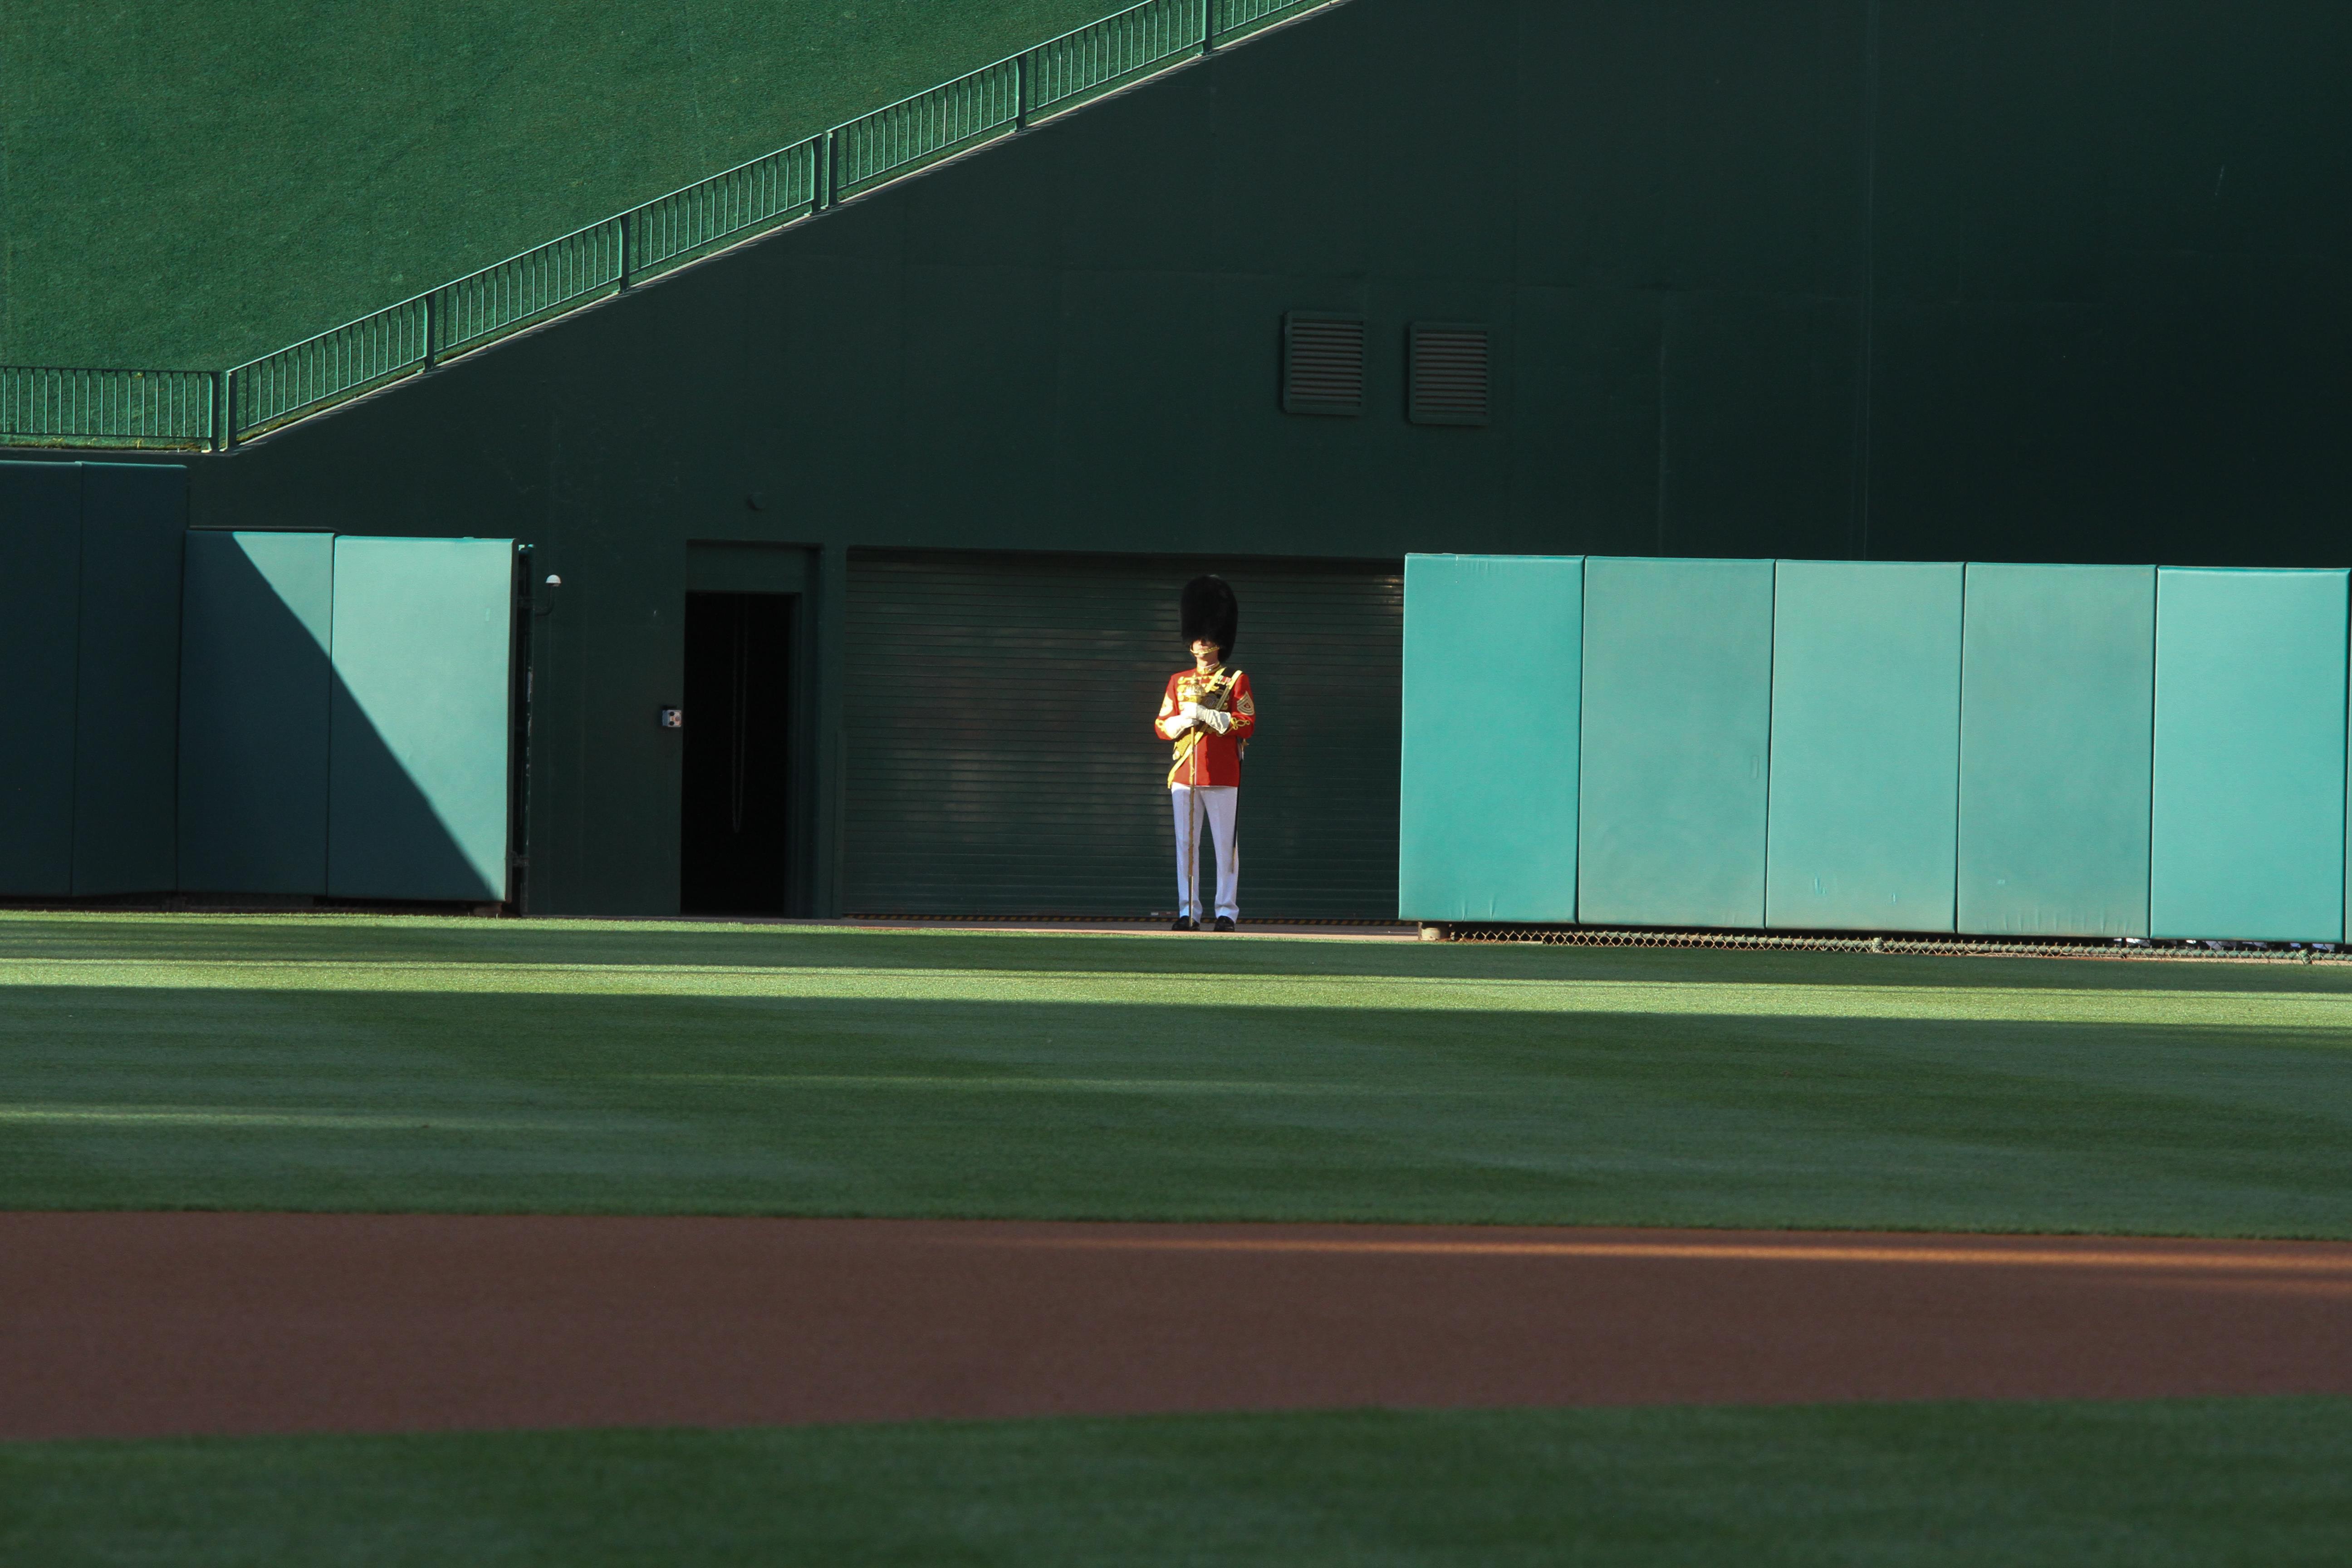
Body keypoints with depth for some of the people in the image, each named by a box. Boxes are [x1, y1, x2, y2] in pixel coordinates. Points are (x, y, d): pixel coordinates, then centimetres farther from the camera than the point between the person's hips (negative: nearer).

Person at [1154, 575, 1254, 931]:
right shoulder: (1179, 682, 13)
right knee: (1186, 844, 1)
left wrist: (1206, 715, -13)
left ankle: (1227, 911, 2)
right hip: (1184, 775, 3)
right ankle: (1188, 912, 4)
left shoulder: (1236, 681, 3)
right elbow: (1161, 726, 11)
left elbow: (1246, 725, -5)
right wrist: (1186, 719, -9)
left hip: (1222, 776, -3)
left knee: (1225, 845, -2)